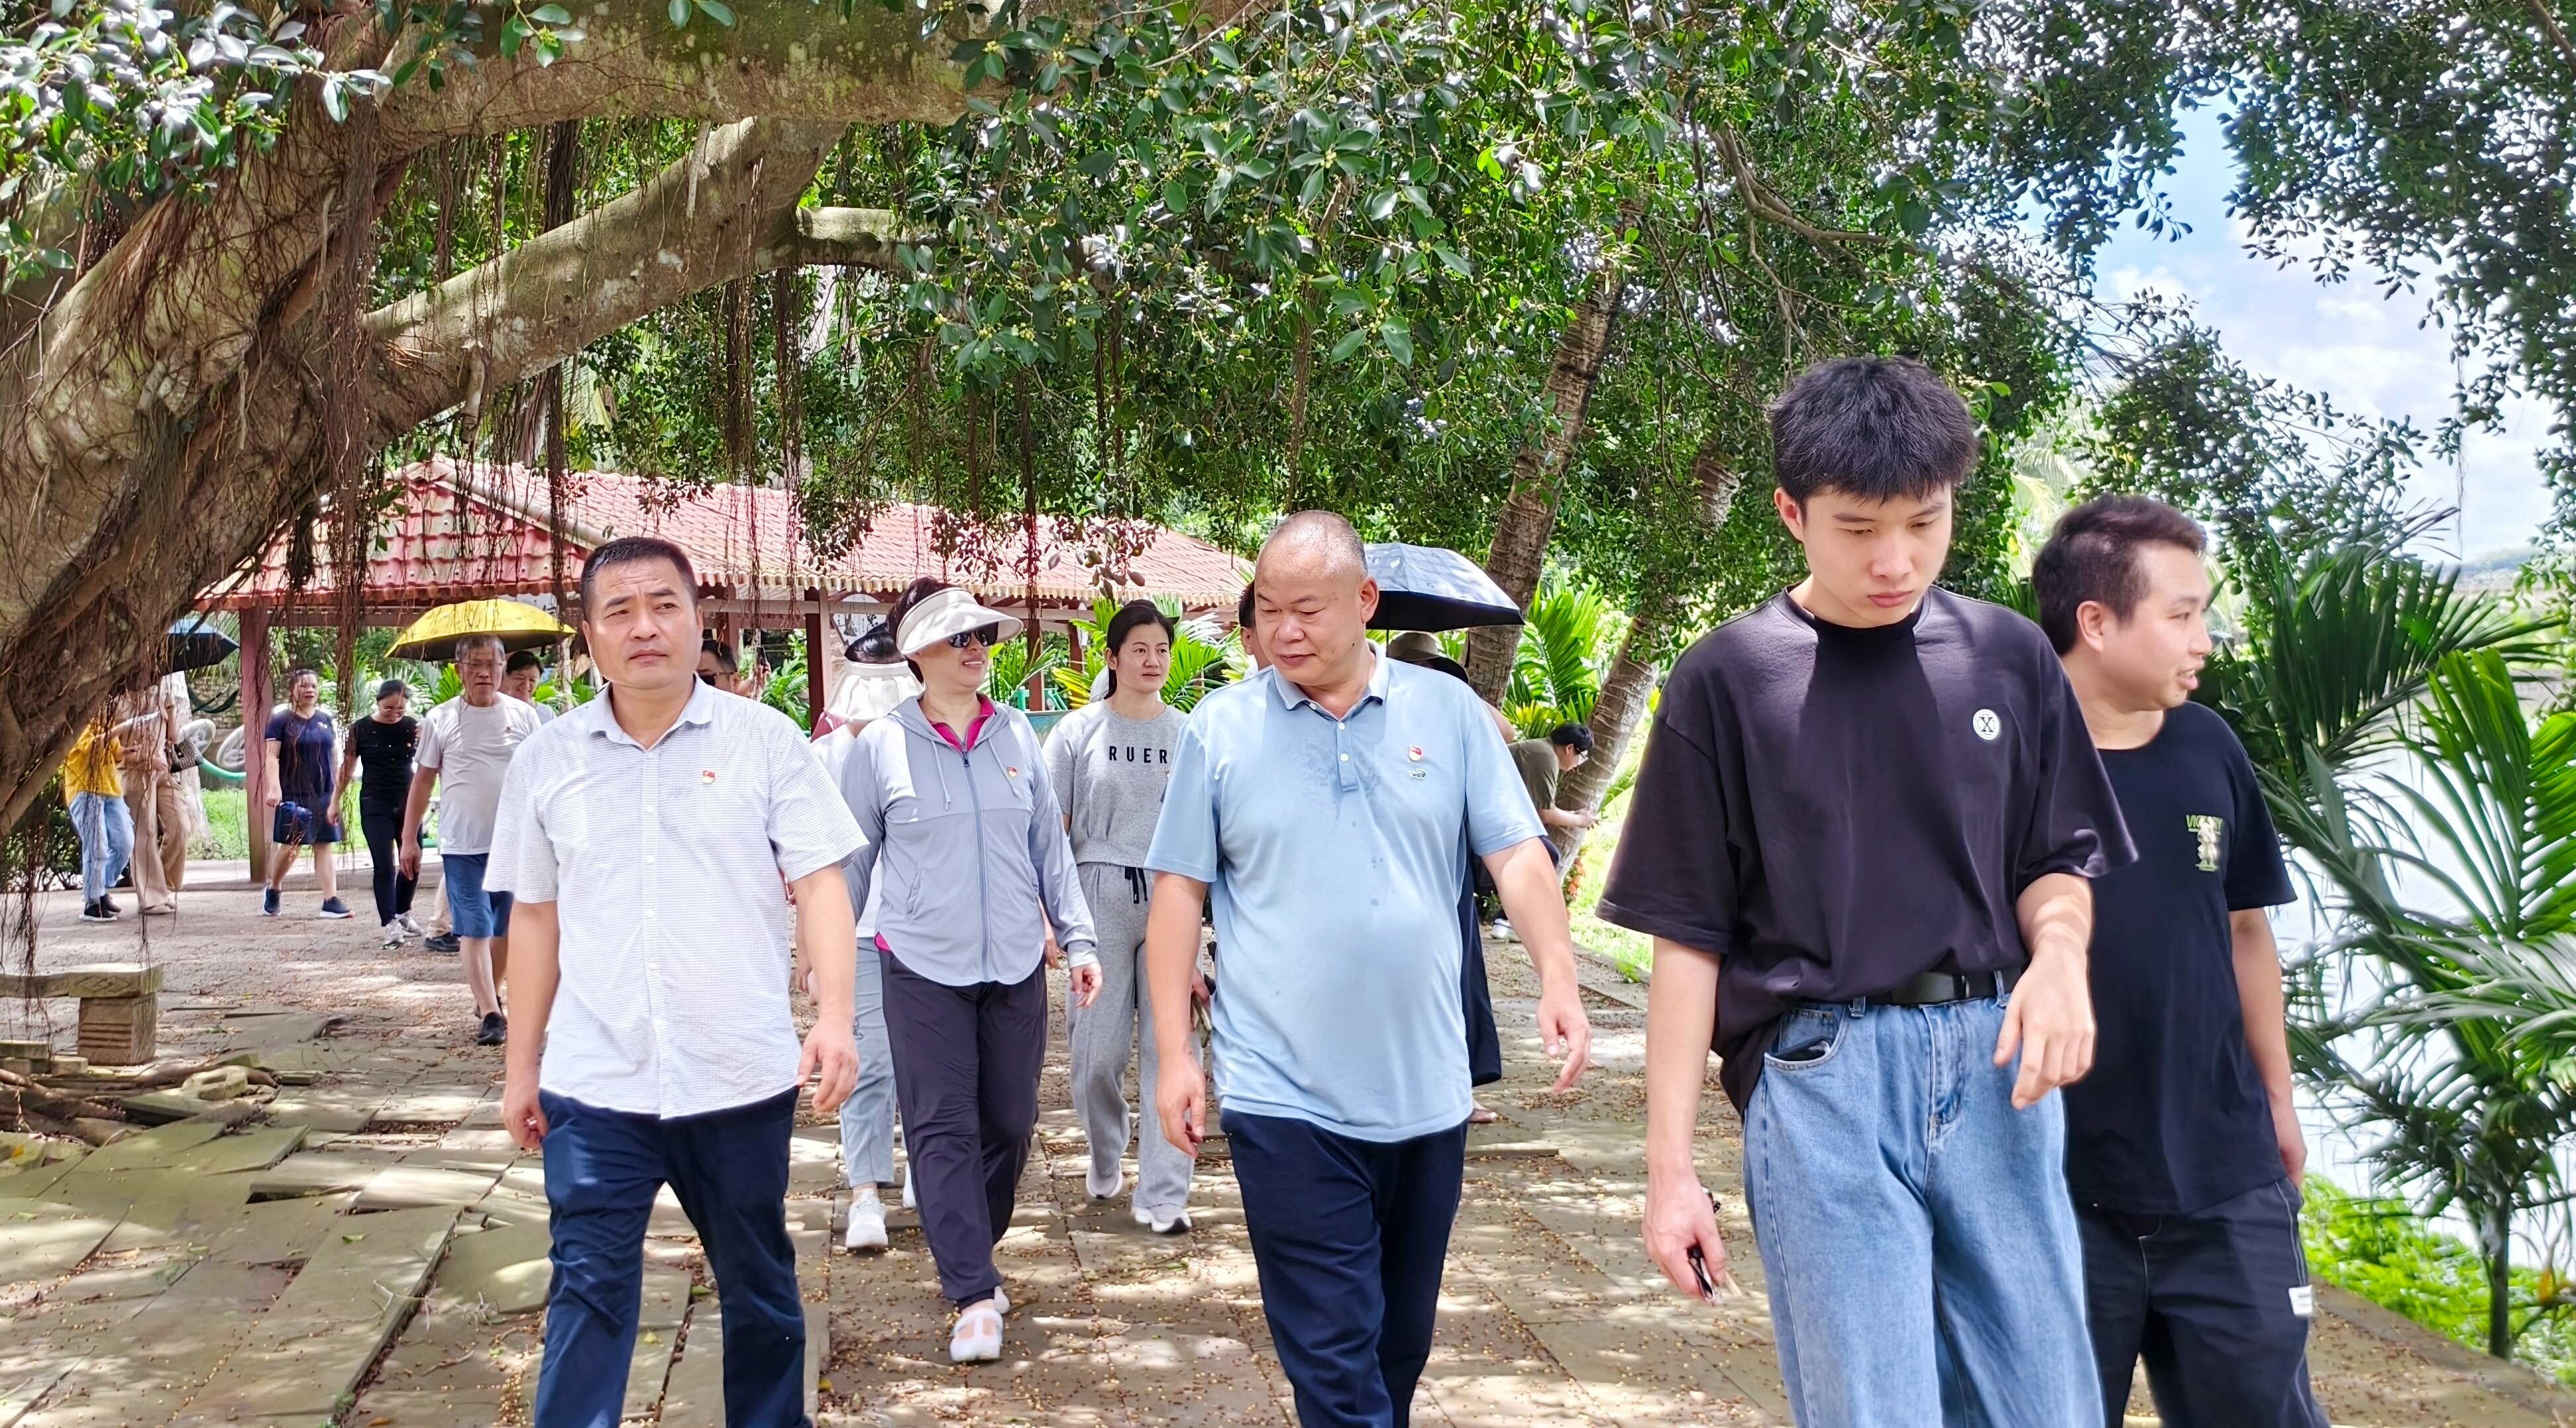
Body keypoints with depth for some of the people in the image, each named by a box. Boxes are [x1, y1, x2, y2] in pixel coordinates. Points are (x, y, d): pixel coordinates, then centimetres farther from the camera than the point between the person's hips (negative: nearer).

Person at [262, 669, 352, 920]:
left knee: (324, 845, 1)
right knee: (289, 846, 1)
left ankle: (331, 900, -3)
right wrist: (274, 788, -21)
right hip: (293, 794, -4)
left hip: (323, 793, 4)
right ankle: (272, 890, 25)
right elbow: (272, 756, -10)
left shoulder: (325, 719, 11)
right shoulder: (281, 720, -3)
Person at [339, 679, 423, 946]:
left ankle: (403, 914, 28)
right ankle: (390, 924, -6)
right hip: (375, 806, -3)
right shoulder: (361, 729, -6)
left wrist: (426, 740, -18)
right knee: (384, 866, -7)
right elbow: (348, 767, 0)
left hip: (408, 803, 3)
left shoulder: (413, 726, -1)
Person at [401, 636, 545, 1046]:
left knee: (505, 927, 10)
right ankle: (490, 1014, -6)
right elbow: (423, 781, 6)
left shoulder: (523, 715, 4)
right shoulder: (441, 719, 1)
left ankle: (490, 997, 28)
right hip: (462, 844, -2)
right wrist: (409, 839, 5)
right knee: (474, 929, -5)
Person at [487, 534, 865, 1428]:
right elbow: (535, 918, 12)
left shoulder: (766, 741, -3)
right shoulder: (545, 759, 5)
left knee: (760, 1289, 14)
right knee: (587, 1296, 1)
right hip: (593, 1086, 1)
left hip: (743, 1078, -1)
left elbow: (820, 885, -6)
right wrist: (519, 1065, 12)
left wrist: (834, 1017, -20)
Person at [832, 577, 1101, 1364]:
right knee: (943, 1129, -3)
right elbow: (853, 859, 4)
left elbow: (1050, 846, 9)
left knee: (1009, 1122, 10)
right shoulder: (880, 745, -3)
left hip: (1015, 964, 3)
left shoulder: (1017, 735, 5)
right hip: (923, 966, -3)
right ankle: (974, 1295, 2)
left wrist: (1079, 938, 6)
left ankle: (972, 1255, 31)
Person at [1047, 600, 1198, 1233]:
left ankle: (1163, 1193, 6)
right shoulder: (1079, 731, 2)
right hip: (1100, 899, -1)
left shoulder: (1189, 734, 7)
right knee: (1097, 1048, 4)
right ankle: (1105, 1159, 32)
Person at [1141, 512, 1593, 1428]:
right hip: (1286, 1101, -2)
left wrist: (1558, 979, -15)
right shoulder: (1220, 727, -1)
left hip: (1426, 1094, 2)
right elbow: (1179, 889, 1)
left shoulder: (1449, 711, 2)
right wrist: (1174, 1053, -4)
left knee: (1401, 1340, 17)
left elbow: (1517, 856, 0)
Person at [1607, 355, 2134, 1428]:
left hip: (1994, 1065, 3)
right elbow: (1690, 936, 0)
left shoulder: (2010, 658, 6)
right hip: (1822, 1074, -3)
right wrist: (1671, 1166, -2)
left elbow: (2055, 861, 15)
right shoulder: (1729, 679, -2)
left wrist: (2059, 951, -9)